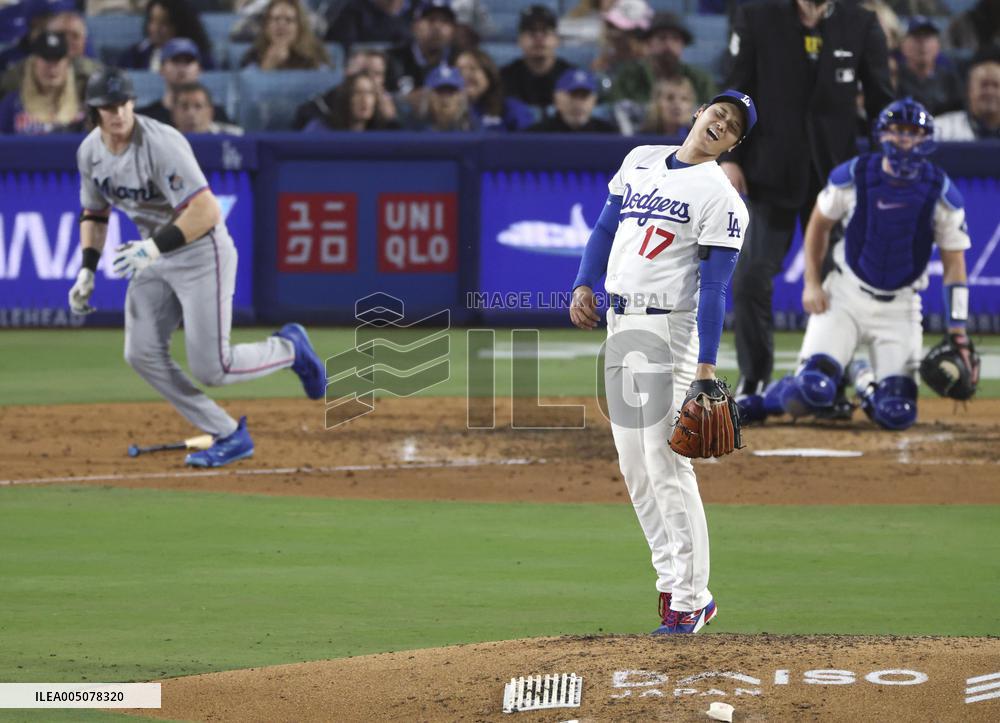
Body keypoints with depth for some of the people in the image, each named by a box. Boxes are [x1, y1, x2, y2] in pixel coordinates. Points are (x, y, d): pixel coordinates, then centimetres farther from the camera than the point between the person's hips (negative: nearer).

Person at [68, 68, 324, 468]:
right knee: (142, 355, -4)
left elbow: (206, 212, -31)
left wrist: (157, 246, -38)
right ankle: (228, 435, 6)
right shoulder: (90, 152, -2)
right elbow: (94, 213, 15)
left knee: (210, 368, -11)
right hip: (155, 255, 8)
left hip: (202, 252, -8)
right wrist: (87, 270, 4)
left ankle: (289, 348, 20)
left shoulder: (161, 144, -26)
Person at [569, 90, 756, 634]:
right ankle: (677, 584, 15)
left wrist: (706, 366, -19)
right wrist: (584, 285, 2)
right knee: (634, 468, 8)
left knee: (666, 466, -11)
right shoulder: (640, 160, 13)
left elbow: (713, 287, -13)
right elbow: (605, 228, 19)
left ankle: (688, 602, -7)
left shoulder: (719, 197, -7)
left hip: (667, 329, -7)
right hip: (617, 324, 7)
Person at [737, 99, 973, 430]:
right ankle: (764, 400, 13)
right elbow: (819, 224, 8)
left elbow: (954, 264, -3)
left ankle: (860, 379, 23)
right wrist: (811, 283, 0)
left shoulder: (942, 193, -8)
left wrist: (957, 332, -9)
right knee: (812, 391, -21)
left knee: (897, 414, -11)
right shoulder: (853, 176, -8)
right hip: (845, 295, -1)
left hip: (899, 307, 1)